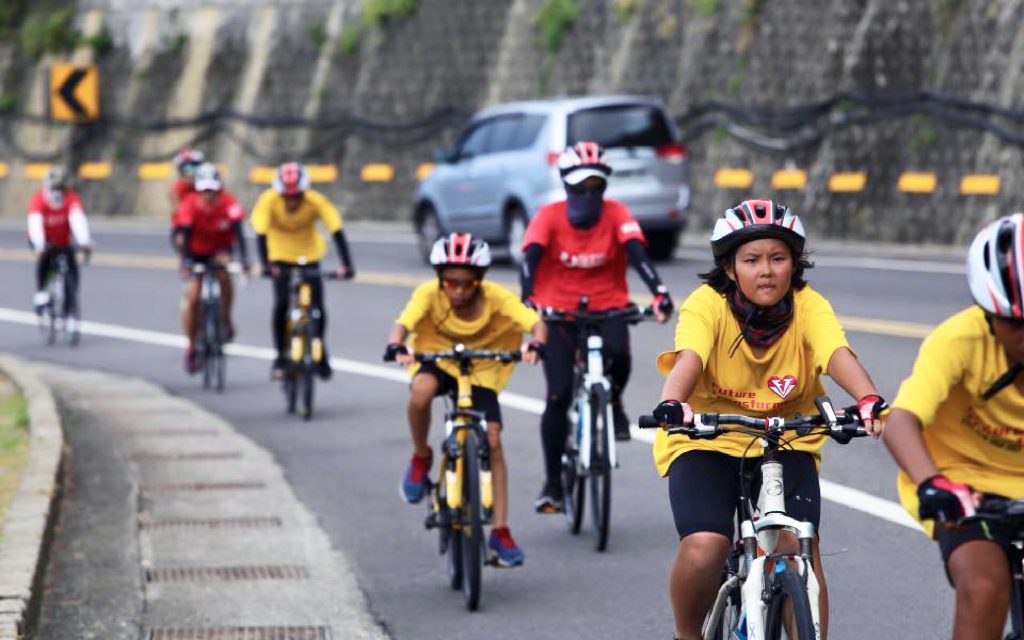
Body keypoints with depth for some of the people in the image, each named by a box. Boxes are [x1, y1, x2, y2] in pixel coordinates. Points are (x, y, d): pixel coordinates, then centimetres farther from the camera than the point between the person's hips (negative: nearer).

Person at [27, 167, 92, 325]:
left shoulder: (71, 198, -25)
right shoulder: (38, 199, -28)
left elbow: (78, 219, -40)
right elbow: (35, 223, -41)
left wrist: (84, 242, -55)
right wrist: (39, 245, -58)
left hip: (64, 242, 2)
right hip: (44, 240, -2)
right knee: (43, 256, -33)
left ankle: (71, 312, -5)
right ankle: (40, 292, -21)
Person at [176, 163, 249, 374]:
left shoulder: (229, 203, -28)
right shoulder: (190, 204, -27)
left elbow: (238, 232, -37)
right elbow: (186, 234, -33)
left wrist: (244, 259, -50)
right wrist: (185, 262, -47)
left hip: (220, 250, 0)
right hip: (197, 252, 0)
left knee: (223, 274, -32)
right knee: (193, 298, -9)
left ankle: (226, 320, -11)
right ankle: (192, 347, 7)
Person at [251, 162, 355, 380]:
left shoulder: (316, 201, -26)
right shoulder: (269, 201, -26)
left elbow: (337, 231, -31)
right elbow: (261, 233, -32)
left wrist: (347, 264, -42)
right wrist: (265, 265, -46)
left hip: (309, 255, 1)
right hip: (281, 257, -1)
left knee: (317, 307, -9)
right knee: (282, 303, -19)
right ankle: (280, 356, -2)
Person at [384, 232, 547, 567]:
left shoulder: (496, 297, -22)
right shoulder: (429, 294, -22)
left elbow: (536, 323, -30)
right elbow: (402, 325, -33)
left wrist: (534, 346, -51)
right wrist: (396, 348, -56)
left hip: (482, 368, 1)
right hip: (437, 360, -1)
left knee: (492, 442, -11)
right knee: (421, 390, -36)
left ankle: (500, 531, -4)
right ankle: (421, 458, -7)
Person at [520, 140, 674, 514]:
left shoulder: (616, 214, -7)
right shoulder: (549, 216, -9)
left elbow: (636, 253, -20)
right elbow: (530, 259, -21)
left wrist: (659, 292, -36)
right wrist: (527, 299, -39)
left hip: (607, 306, 0)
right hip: (559, 311, 0)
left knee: (618, 351, -34)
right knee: (558, 396, -10)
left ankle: (613, 402, 2)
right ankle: (552, 483, 4)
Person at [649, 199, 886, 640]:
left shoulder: (808, 306, -12)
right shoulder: (708, 304, -16)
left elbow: (837, 355, -29)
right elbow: (689, 358, -33)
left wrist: (868, 399, -50)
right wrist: (672, 404, -55)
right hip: (707, 443, -2)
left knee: (799, 547, -19)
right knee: (703, 550, -21)